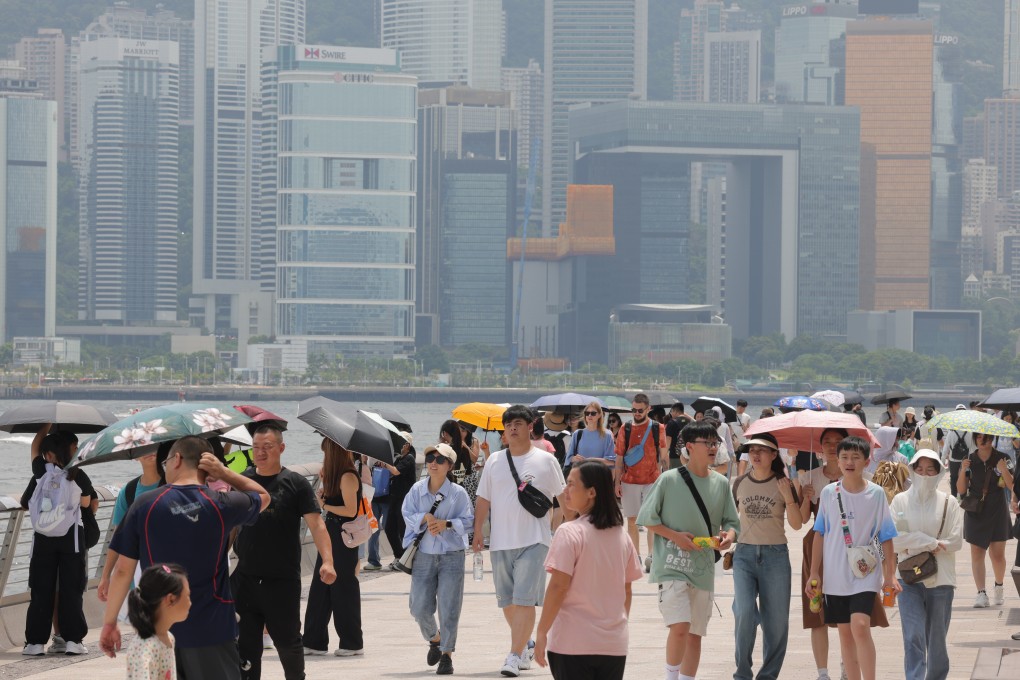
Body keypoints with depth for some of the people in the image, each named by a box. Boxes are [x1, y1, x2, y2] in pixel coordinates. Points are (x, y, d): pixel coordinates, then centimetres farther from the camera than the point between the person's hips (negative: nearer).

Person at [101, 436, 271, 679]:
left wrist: (109, 623, 6)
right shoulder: (221, 505, -4)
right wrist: (223, 471, 7)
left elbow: (123, 570, -3)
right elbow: (263, 496, 18)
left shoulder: (144, 505, -6)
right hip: (212, 632, 0)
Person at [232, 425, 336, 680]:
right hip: (245, 578, 2)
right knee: (245, 643, 3)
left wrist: (327, 560, -24)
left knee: (287, 640, 10)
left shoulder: (295, 484, -4)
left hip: (283, 580, -2)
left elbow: (316, 524, -11)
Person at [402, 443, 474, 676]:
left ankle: (446, 654, 4)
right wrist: (425, 518, -17)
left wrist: (447, 524, -20)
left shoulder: (458, 493, -4)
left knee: (448, 608, -5)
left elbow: (468, 521, -5)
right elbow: (407, 514, 1)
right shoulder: (417, 489, 3)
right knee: (420, 607, 4)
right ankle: (434, 640, 33)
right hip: (424, 555, 3)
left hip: (452, 555, -3)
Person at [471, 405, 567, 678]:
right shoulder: (494, 461, 10)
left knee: (524, 599, -14)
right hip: (500, 541, 4)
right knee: (507, 601, 11)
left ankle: (515, 656, -17)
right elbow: (483, 500, 14)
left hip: (533, 541, -4)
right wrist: (477, 531, 7)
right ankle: (526, 645, 30)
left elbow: (563, 497, 6)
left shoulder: (546, 461, 1)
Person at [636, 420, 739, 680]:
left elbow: (731, 521, 12)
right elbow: (647, 519, -3)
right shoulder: (669, 480, -8)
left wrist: (728, 535, -11)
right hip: (672, 566, -5)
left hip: (703, 568, 5)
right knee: (680, 627, -18)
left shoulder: (721, 484, 5)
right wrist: (675, 536, -15)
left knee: (695, 634, 10)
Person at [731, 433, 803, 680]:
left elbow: (796, 524, -4)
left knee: (776, 620, 2)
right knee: (744, 613, -16)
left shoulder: (784, 485, 0)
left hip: (775, 555, 0)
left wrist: (788, 497, -17)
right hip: (745, 555, 0)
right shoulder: (740, 484, 6)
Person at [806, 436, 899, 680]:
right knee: (845, 632, 8)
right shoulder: (829, 493, 3)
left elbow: (886, 538, 2)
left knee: (860, 626, -19)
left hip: (866, 574, -3)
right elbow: (820, 535, 9)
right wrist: (814, 574, 6)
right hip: (835, 575, 3)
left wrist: (889, 576, -2)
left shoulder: (876, 494, -2)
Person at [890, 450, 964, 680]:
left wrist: (914, 544, -7)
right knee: (913, 637, -12)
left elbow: (956, 541, -3)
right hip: (909, 578, -1)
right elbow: (892, 539, -4)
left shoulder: (948, 503, 4)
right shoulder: (900, 501, 4)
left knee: (937, 639, 8)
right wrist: (929, 542, -10)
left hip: (940, 579, 1)